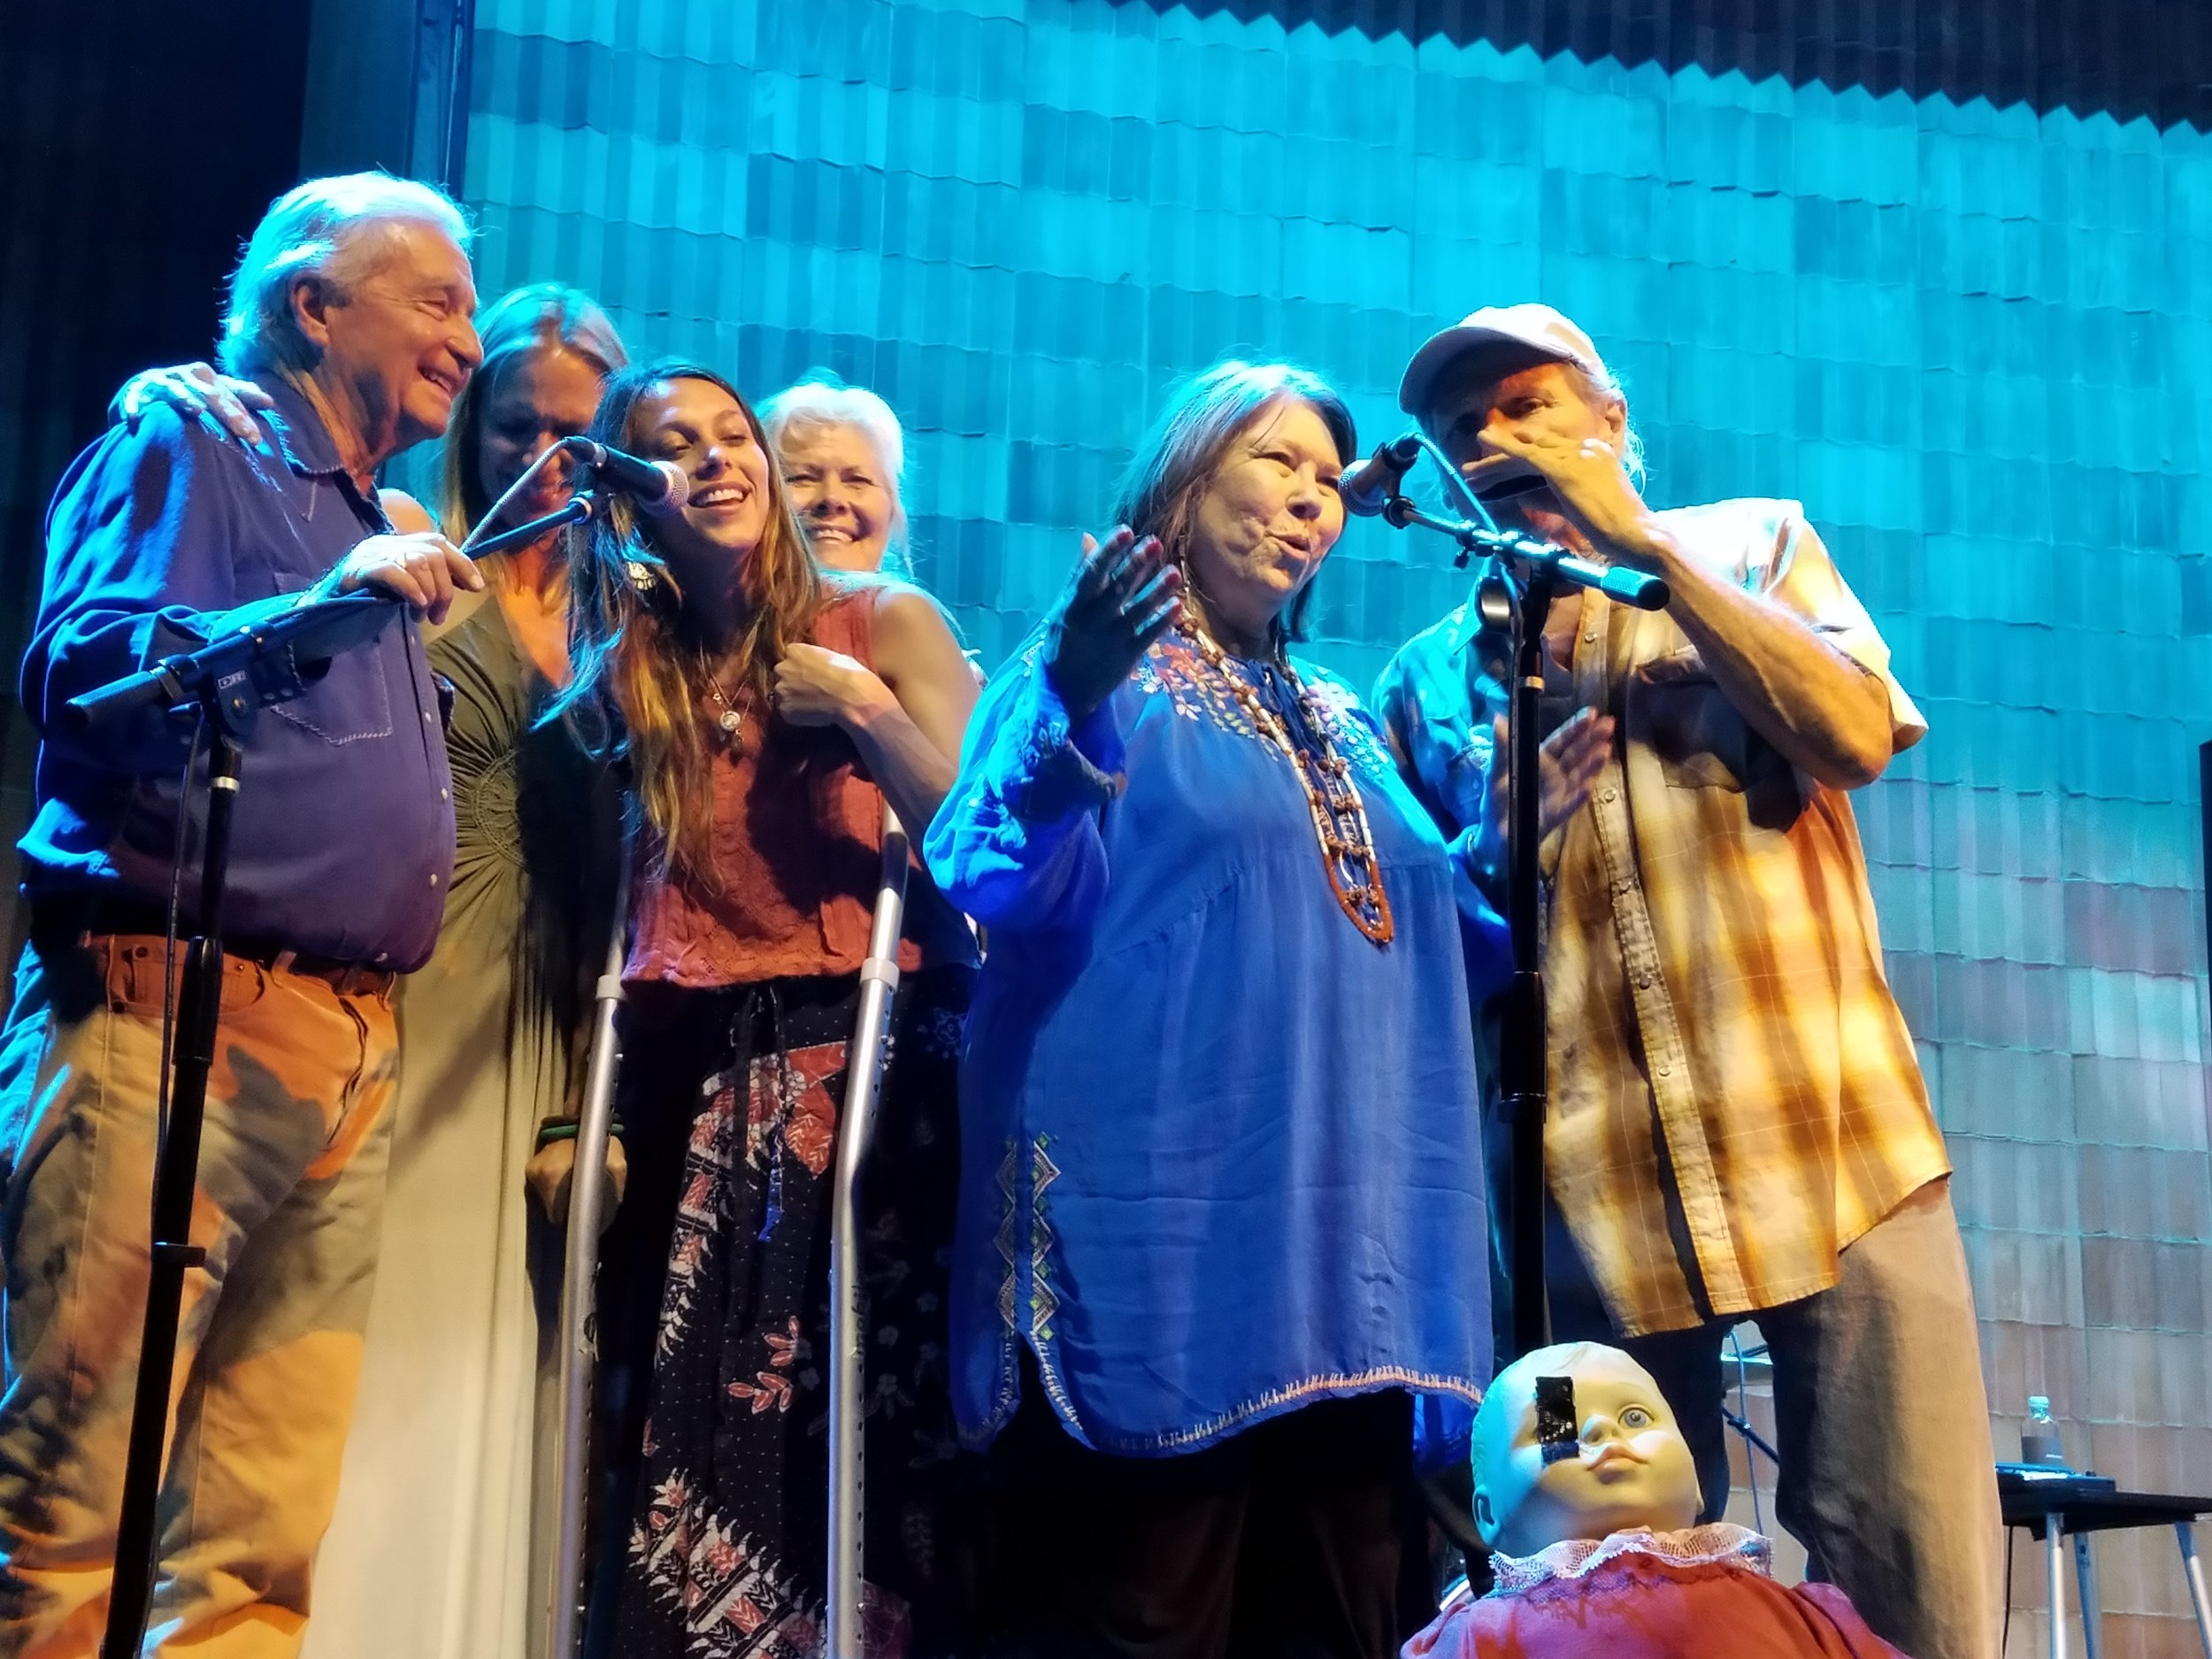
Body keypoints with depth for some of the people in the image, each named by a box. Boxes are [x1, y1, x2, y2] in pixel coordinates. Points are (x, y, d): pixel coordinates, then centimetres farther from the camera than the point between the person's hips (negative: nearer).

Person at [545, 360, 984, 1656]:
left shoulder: (883, 623, 3)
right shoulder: (624, 673, 13)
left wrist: (865, 709, -12)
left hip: (866, 1074, -3)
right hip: (694, 1090, 3)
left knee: (861, 1433, -6)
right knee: (680, 1445, 1)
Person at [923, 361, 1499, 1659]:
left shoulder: (1340, 722, 22)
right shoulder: (1097, 669, 2)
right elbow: (1002, 889, -13)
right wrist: (1068, 718, -29)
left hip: (1346, 1253, 7)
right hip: (1169, 1242, -7)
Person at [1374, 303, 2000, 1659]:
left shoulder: (1754, 547, 11)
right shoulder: (1430, 679, 13)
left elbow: (1853, 736, -8)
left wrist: (1642, 545, -7)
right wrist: (1503, 830, -3)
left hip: (1831, 1145, -1)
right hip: (1593, 1186, 2)